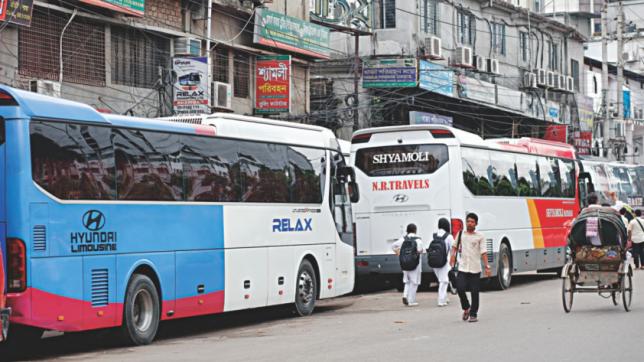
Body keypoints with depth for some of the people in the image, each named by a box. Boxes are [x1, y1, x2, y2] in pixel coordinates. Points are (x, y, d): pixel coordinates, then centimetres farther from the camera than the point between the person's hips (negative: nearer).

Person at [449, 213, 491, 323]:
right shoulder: (461, 234, 8)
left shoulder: (480, 236, 0)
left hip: (475, 269, -2)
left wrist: (487, 266, -12)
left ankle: (473, 314, 12)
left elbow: (483, 252, -4)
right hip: (462, 268, 2)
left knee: (474, 292, 0)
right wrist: (453, 256, 4)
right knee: (460, 288, -11)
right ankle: (466, 308, 13)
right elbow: (455, 246, 23)